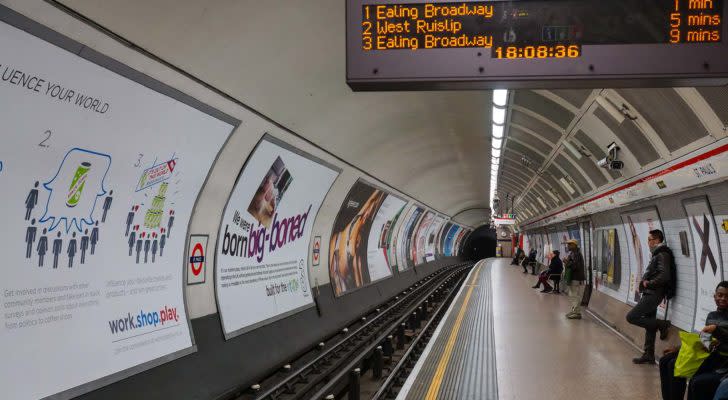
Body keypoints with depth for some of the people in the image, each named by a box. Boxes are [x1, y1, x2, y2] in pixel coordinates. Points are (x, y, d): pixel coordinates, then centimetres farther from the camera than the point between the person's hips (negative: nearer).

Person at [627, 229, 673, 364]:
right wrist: (645, 282, 6)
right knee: (649, 324, 13)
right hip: (650, 294, 10)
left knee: (631, 317, -12)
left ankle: (662, 324, -5)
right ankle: (649, 355, 19)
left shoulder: (663, 255, -14)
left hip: (653, 294, -10)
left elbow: (664, 276, -25)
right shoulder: (657, 254, 17)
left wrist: (649, 283, -15)